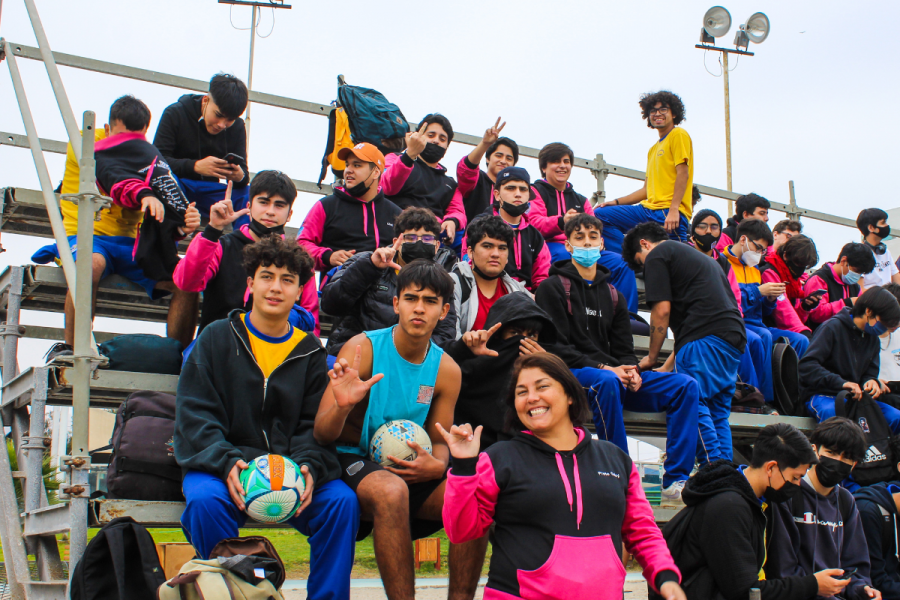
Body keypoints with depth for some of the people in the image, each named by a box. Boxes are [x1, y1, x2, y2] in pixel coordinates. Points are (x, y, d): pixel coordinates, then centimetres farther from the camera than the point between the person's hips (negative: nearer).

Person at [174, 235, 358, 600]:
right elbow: (195, 416, -2)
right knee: (205, 500, -34)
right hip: (221, 464, -1)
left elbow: (314, 425, 7)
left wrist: (308, 466, -17)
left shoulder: (310, 352, 13)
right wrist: (227, 462, -21)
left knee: (343, 501, -25)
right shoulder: (217, 338, 7)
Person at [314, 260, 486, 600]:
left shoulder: (446, 370, 4)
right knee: (391, 490, -36)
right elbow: (322, 434, -12)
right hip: (353, 460, -4)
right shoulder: (362, 348, -9)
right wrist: (342, 406, -36)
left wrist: (436, 465, -13)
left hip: (410, 470, 5)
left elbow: (439, 441, 12)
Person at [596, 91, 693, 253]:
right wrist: (616, 202, 15)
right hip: (649, 209, 8)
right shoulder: (653, 149, 26)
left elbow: (683, 173, -11)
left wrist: (673, 210, -21)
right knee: (600, 215, -4)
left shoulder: (678, 135, 1)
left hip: (670, 213, -8)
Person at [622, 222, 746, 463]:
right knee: (718, 413, 10)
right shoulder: (696, 255, 34)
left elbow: (662, 310, -2)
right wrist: (669, 364, 31)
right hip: (734, 336, 9)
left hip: (705, 338, -9)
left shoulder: (657, 255, 7)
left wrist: (651, 357, 9)